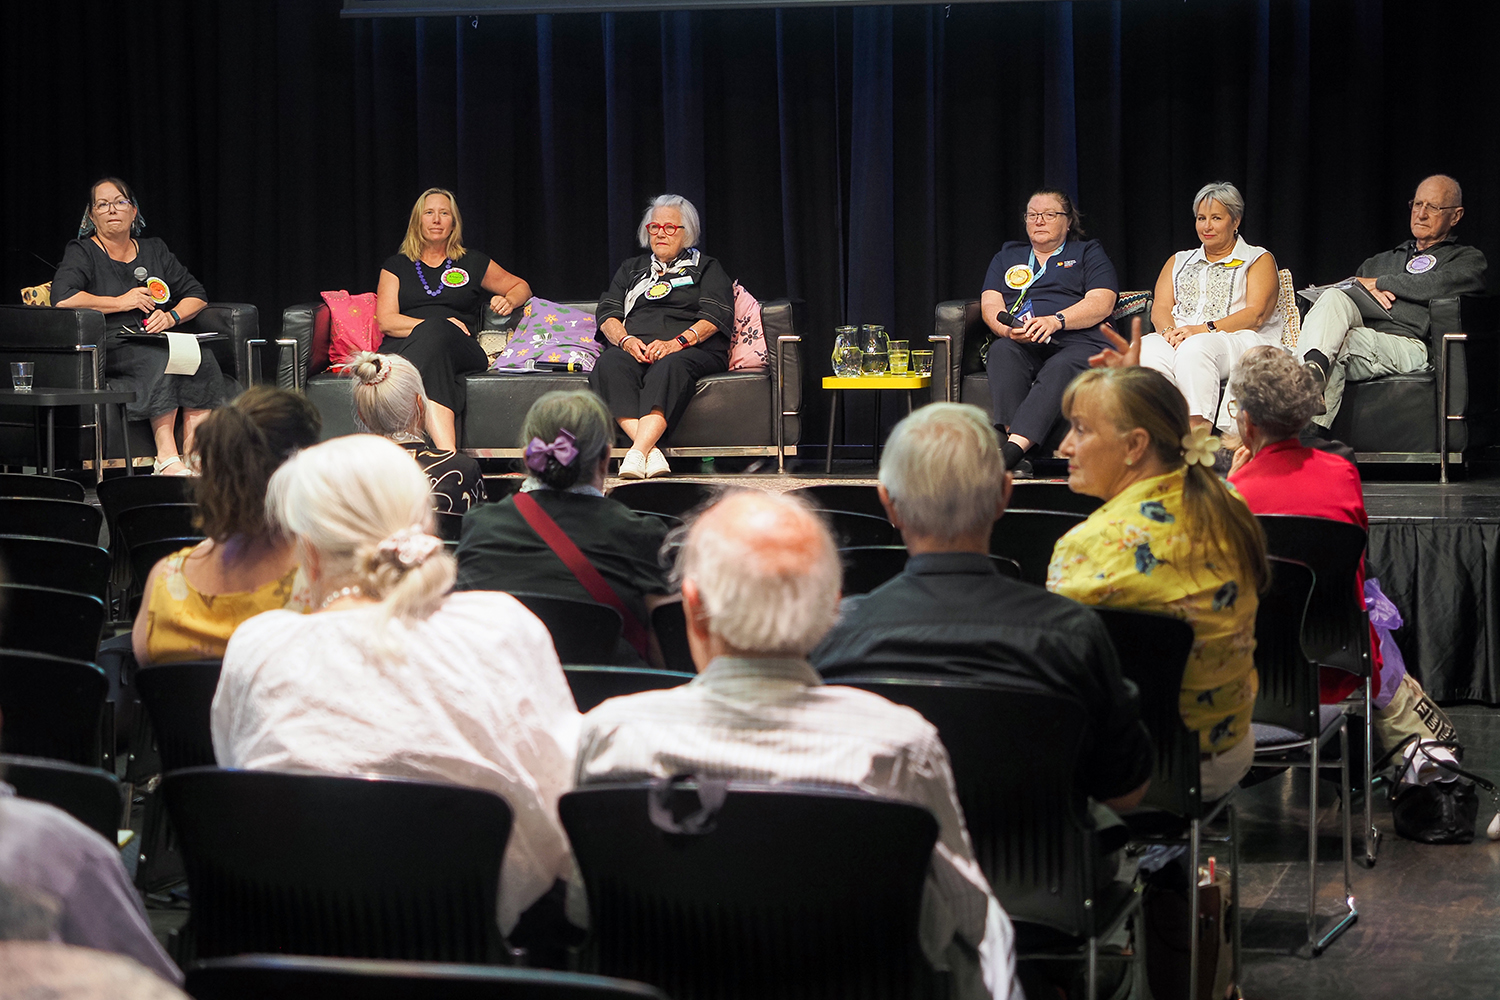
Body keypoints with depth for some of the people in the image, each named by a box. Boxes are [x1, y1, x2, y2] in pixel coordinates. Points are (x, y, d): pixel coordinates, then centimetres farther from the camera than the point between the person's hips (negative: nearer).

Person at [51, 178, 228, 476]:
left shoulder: (154, 250, 21)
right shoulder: (82, 253, 6)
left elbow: (196, 294, 21)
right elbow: (62, 299, -13)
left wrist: (172, 316, -1)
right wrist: (121, 302, -8)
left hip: (156, 339, 5)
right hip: (109, 347, -5)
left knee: (202, 358, -29)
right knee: (160, 359, -37)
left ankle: (194, 457, -34)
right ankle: (166, 460, -42)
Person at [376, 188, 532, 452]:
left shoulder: (472, 263, 22)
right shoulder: (396, 266, 20)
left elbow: (522, 287, 34)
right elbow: (386, 321, 7)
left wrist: (509, 301, 8)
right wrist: (438, 325, -8)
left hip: (458, 348, 0)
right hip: (403, 346, 0)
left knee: (434, 333, -38)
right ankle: (447, 451, -61)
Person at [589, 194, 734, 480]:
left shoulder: (706, 268, 19)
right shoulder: (631, 269, 30)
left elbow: (716, 316, 2)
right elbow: (607, 311, 17)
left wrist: (677, 342, -15)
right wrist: (624, 339, -7)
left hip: (694, 350, -2)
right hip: (635, 348, 3)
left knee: (669, 367, -40)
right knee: (609, 365, -35)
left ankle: (638, 451, -56)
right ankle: (651, 450, -50)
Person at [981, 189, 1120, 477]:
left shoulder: (1088, 253, 20)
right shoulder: (1007, 256, 29)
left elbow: (1102, 303, 2)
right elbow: (990, 304, 14)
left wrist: (1056, 321, -14)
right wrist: (1009, 329, -10)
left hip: (1079, 343, -2)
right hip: (1021, 345, 2)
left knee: (1060, 368, -38)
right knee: (1002, 351, -35)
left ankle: (1014, 446, -58)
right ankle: (1017, 462, -51)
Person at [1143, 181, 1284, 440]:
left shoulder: (1259, 260, 15)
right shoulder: (1178, 261, 30)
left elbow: (1255, 315, -1)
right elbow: (1160, 307, 15)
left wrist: (1206, 329, -14)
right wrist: (1169, 330, -10)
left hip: (1239, 341, -3)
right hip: (1180, 338, 3)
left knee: (1194, 349, -40)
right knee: (1149, 349, -34)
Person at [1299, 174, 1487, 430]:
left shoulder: (1468, 259, 21)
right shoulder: (1380, 261, 39)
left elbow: (1438, 285, -3)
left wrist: (1377, 283, 6)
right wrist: (1362, 289, 4)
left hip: (1408, 344, -4)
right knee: (1334, 299, -31)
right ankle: (1313, 367, -58)